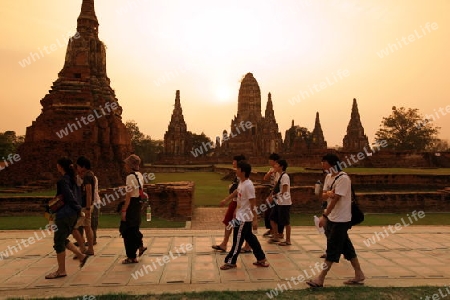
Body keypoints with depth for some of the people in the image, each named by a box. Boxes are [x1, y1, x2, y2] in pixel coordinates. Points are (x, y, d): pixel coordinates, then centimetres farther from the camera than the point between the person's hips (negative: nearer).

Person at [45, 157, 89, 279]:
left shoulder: (63, 181, -16)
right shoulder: (72, 179, 10)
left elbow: (69, 197, -21)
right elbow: (77, 194, 14)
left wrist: (78, 209, -14)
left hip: (64, 214, -9)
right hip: (73, 214, 9)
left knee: (59, 241, 4)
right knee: (62, 239, 21)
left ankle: (61, 270, 13)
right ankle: (81, 256, 18)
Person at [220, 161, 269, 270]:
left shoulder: (248, 185, -23)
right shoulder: (241, 182, 5)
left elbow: (253, 204, -23)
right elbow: (236, 192, 24)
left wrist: (255, 220, -23)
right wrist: (225, 200, 33)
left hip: (244, 218, -9)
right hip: (241, 216, 9)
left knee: (237, 240, 3)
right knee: (250, 238, 17)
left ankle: (230, 262, 16)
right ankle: (261, 259, 28)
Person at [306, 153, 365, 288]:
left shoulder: (343, 178, -19)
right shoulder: (328, 177, 8)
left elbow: (336, 199, -23)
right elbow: (324, 195, 7)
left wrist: (324, 216, -23)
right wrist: (327, 193, -17)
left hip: (341, 219, -9)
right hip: (332, 218, 9)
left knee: (332, 249, -2)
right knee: (346, 246, 16)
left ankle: (320, 279, 3)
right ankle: (359, 275, 29)